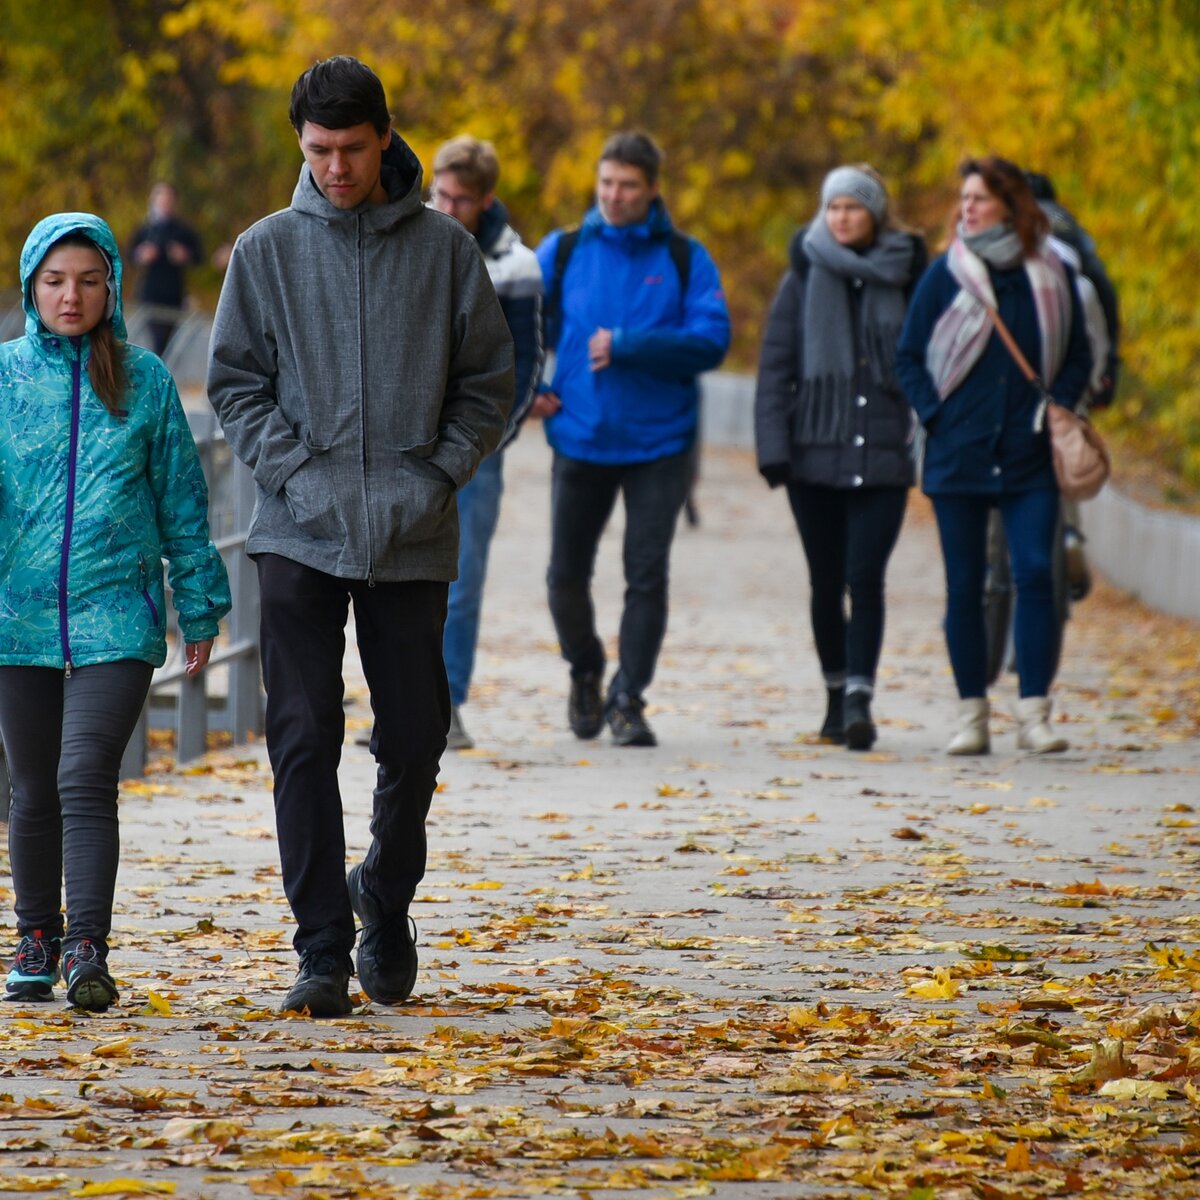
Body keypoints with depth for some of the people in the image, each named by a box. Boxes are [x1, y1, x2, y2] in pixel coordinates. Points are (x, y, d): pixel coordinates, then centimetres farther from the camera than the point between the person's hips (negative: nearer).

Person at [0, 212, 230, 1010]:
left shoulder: (145, 380, 3)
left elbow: (181, 498, 9)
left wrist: (200, 607, 10)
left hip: (117, 612, -2)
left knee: (86, 780, -14)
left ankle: (88, 949, -17)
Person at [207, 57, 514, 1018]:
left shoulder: (445, 248, 3)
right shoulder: (267, 250, 3)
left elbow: (488, 384, 6)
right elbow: (236, 383, 5)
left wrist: (436, 477, -6)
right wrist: (294, 472, -9)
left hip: (413, 540, 1)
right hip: (300, 536, 0)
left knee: (415, 740, 6)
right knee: (305, 742, -5)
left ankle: (385, 898, 31)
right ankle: (322, 949, -1)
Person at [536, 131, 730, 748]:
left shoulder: (685, 259, -2)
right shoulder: (562, 251, 4)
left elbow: (711, 339, -12)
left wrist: (625, 345, -18)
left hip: (659, 443, -2)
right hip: (580, 438, 2)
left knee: (646, 576, -4)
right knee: (567, 575, 7)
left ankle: (629, 699, 6)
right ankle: (585, 672, 33)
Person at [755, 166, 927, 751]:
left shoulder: (903, 277, 4)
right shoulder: (804, 280, 5)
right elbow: (775, 367, 4)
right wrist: (773, 448, -5)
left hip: (882, 456, -1)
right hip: (815, 454, 1)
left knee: (865, 579, -11)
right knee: (827, 583, 9)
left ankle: (859, 698, -14)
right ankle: (837, 693, 22)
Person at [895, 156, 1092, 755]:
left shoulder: (1052, 276, 5)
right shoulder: (946, 274, 2)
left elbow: (1077, 357, 14)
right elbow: (908, 357, 7)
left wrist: (1058, 410, -2)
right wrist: (935, 415, -6)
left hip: (1030, 458, 0)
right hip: (959, 454, 0)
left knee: (1035, 575, -10)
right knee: (964, 586, 3)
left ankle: (1034, 713, -7)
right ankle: (972, 716, 10)